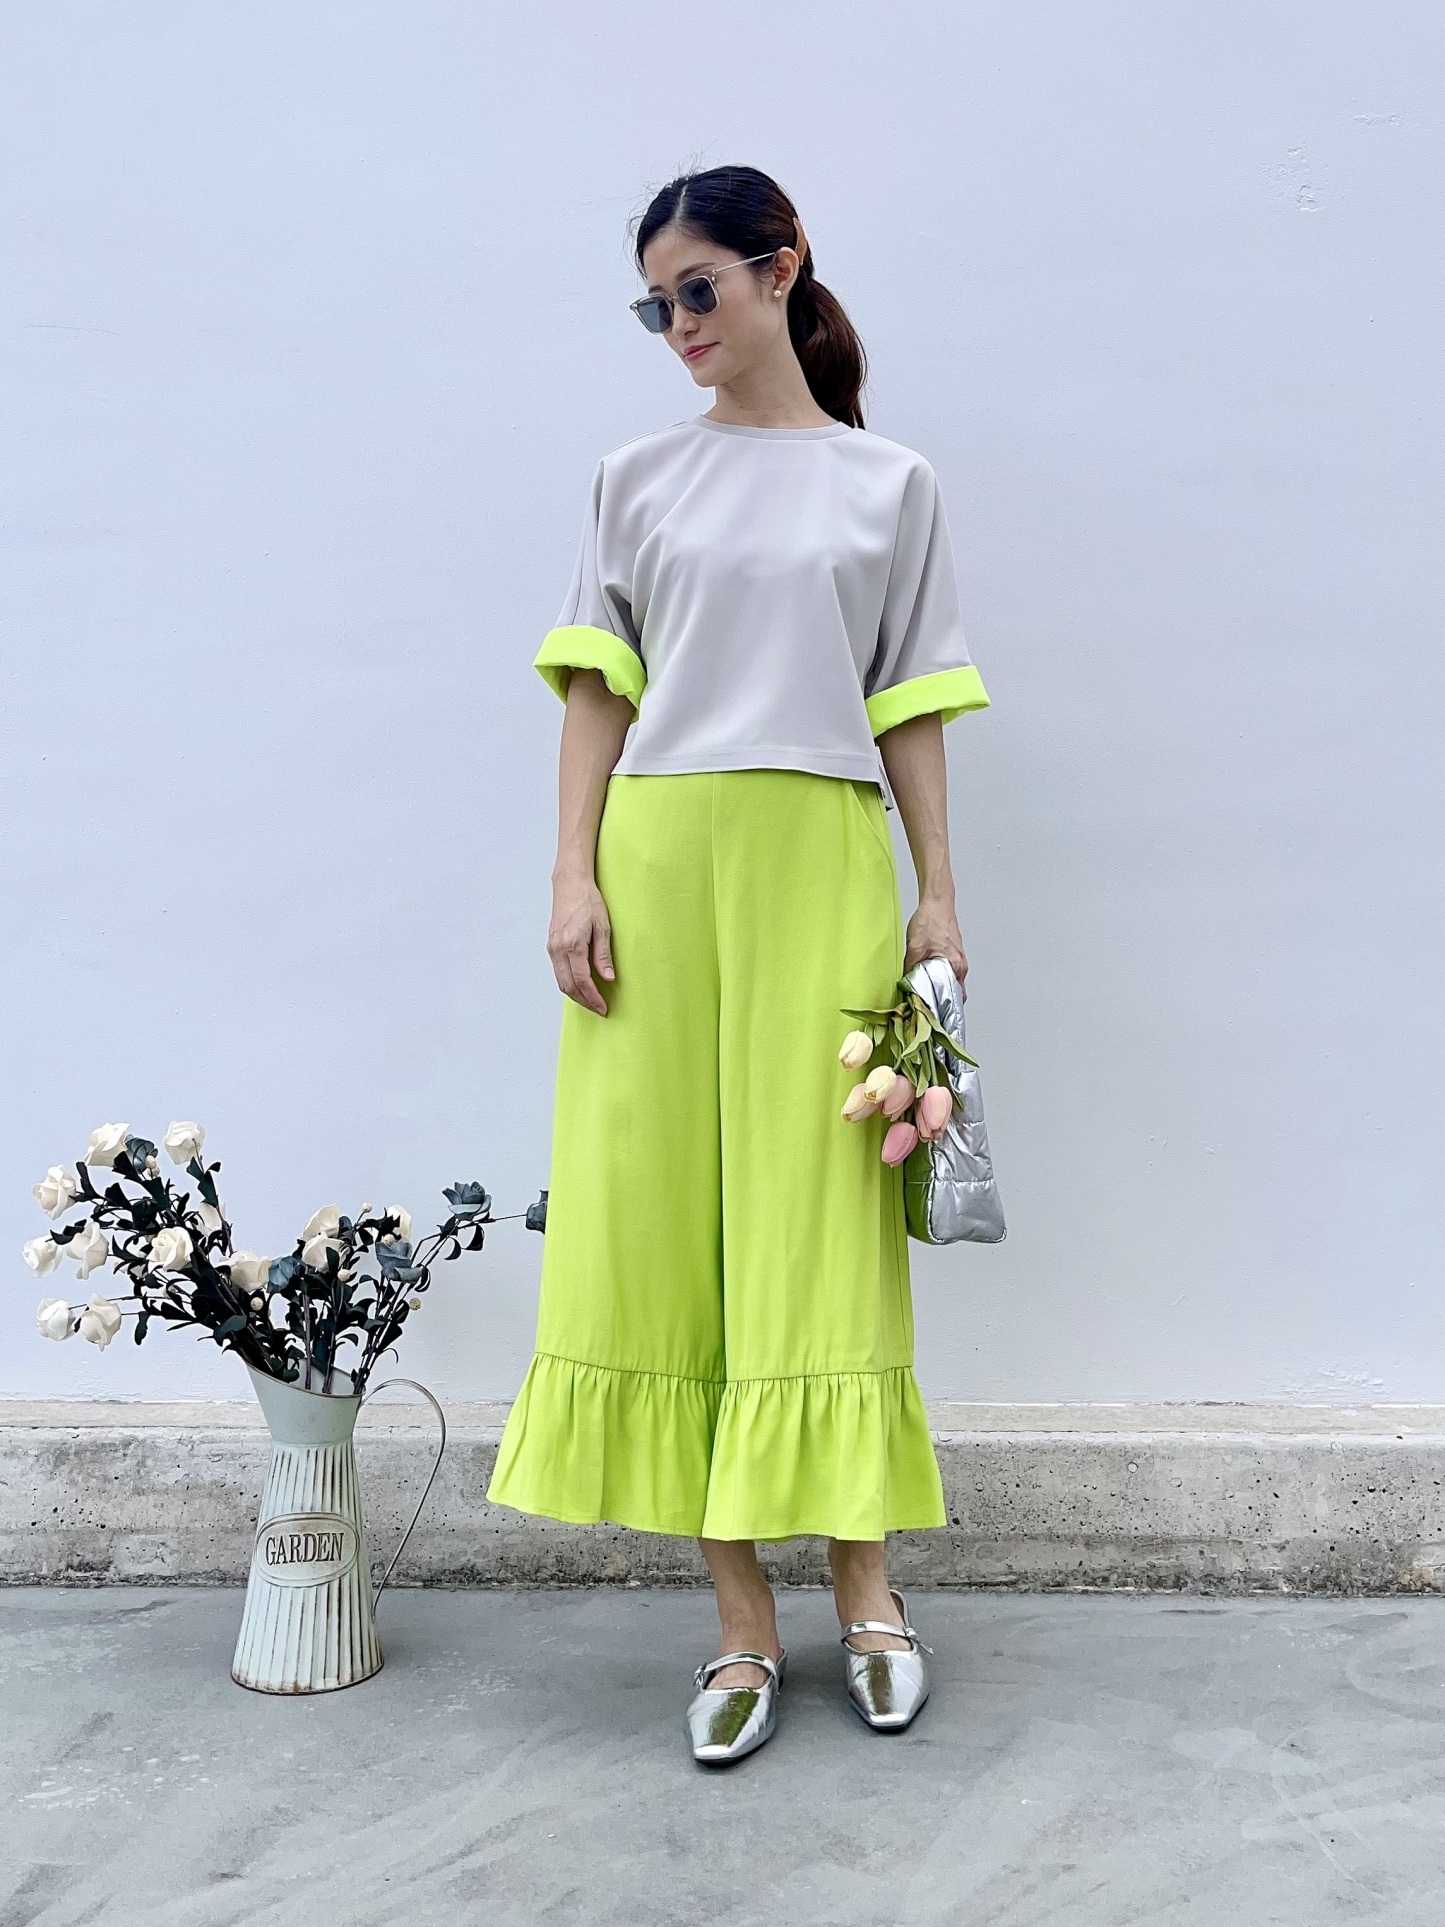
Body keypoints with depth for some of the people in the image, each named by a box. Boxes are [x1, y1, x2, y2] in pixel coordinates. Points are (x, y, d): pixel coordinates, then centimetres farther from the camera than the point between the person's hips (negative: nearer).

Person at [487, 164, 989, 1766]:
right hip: (659, 857, 2)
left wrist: (937, 896, 3)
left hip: (821, 867, -1)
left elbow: (911, 712, 8)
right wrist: (574, 876, -3)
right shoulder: (639, 481, 14)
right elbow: (597, 696, 7)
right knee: (661, 1216, -1)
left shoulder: (888, 483, 11)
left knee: (821, 1215, -1)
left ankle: (862, 1589, 15)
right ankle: (741, 1620, 10)